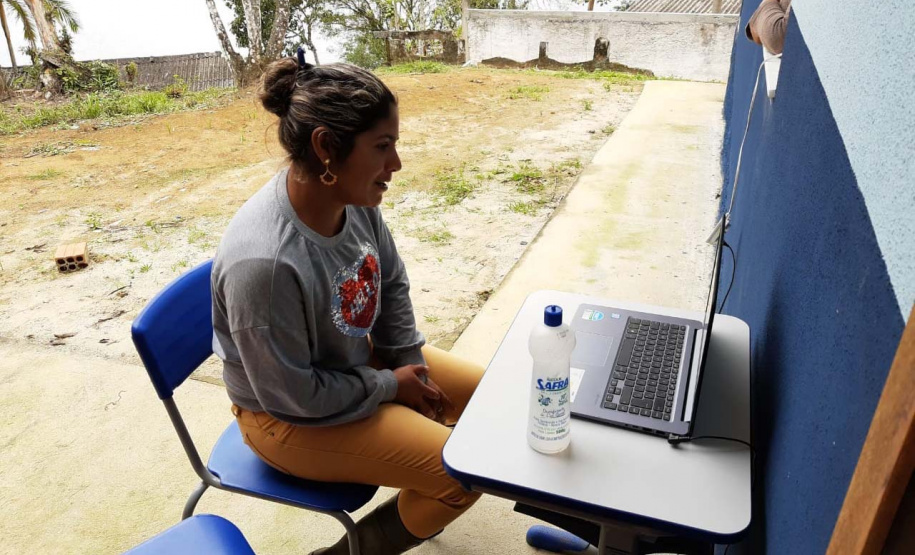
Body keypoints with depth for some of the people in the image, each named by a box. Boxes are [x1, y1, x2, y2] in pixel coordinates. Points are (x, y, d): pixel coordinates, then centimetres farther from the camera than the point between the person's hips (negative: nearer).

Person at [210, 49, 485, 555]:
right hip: (293, 419, -7)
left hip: (363, 357, 8)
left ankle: (412, 493, 32)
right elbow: (295, 395, -26)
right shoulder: (264, 262, -37)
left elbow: (392, 284, 3)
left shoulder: (354, 197, -15)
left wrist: (412, 365, -2)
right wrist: (392, 387, -14)